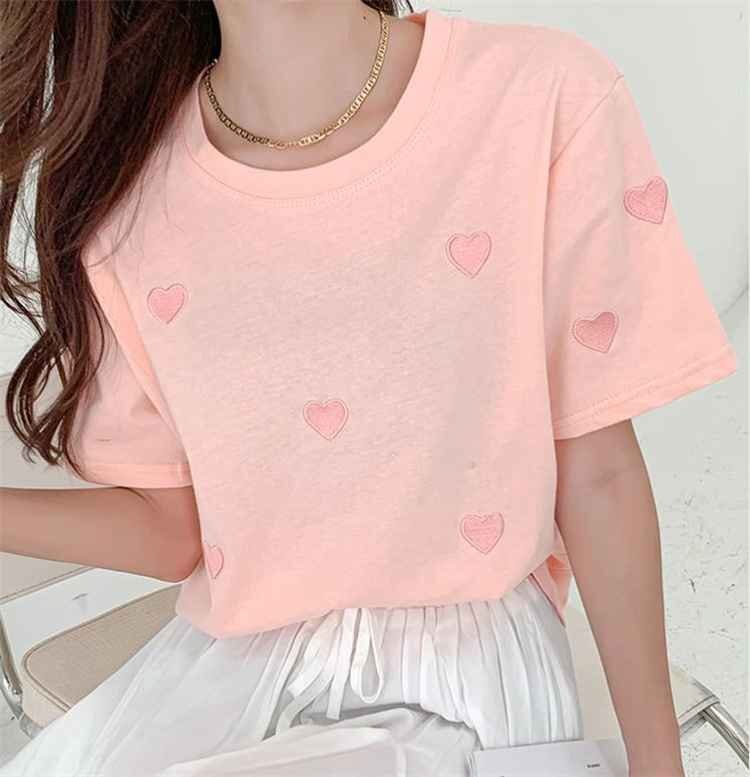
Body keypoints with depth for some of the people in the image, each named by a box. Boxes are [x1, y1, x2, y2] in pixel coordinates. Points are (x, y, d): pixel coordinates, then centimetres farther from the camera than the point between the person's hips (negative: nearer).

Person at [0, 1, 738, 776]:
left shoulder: (551, 99, -16)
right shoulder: (120, 185, -7)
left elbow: (597, 471, -9)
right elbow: (170, 528, -1)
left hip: (470, 650, -2)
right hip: (232, 651, 3)